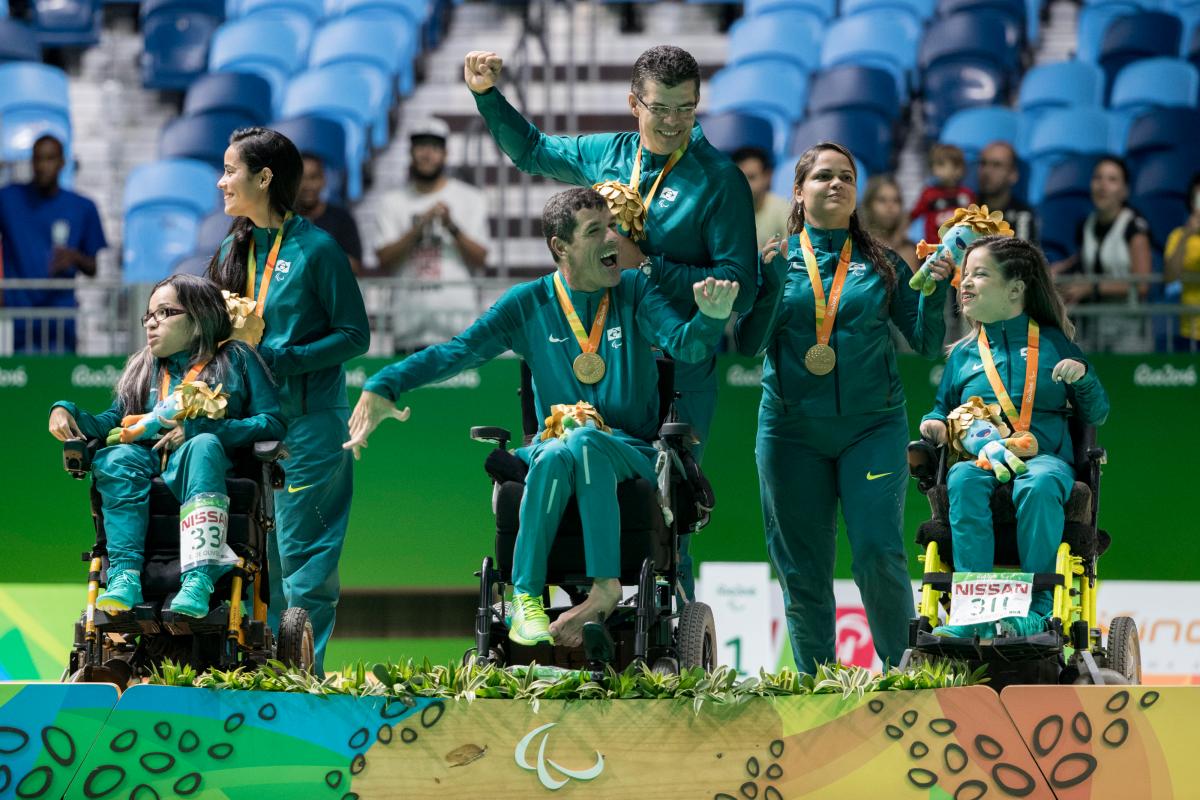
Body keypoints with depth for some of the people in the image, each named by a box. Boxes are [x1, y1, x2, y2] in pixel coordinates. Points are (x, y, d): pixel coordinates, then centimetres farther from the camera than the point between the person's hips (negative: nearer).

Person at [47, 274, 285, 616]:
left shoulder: (236, 359, 13)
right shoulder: (142, 369, 28)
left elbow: (273, 422, 0)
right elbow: (113, 421, 18)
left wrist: (199, 429, -10)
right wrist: (67, 412, -2)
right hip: (153, 469, 4)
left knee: (203, 446, -37)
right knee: (116, 458, -28)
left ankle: (197, 581, -54)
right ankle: (125, 577, -45)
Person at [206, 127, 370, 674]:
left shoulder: (315, 249, -8)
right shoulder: (236, 250, 12)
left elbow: (354, 336, -9)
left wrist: (281, 360, -16)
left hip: (308, 420, -7)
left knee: (301, 553, -6)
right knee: (258, 556, 9)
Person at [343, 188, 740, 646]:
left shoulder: (635, 291, 4)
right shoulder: (530, 304, 6)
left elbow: (685, 346, -10)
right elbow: (457, 352, 1)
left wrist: (710, 318, -35)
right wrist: (383, 387, -14)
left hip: (631, 453, -1)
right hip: (555, 445, 1)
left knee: (584, 443, -36)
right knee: (556, 455, -36)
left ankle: (605, 584, -38)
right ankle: (526, 599, -32)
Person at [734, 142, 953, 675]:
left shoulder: (881, 264, 8)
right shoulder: (776, 257, 8)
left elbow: (926, 343, 7)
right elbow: (747, 342, -2)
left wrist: (936, 289, -9)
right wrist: (772, 282, -15)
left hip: (872, 426, -1)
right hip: (792, 428, 1)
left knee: (878, 553, -14)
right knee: (802, 568, 3)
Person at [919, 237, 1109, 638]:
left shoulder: (1053, 342, 15)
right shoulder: (963, 354, 20)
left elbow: (1096, 414, 16)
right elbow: (944, 407, 28)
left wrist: (1082, 375, -4)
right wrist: (934, 422, 4)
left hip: (1045, 456, -2)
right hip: (980, 457, 2)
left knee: (1040, 485, -40)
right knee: (964, 481, -37)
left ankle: (1037, 608, -35)